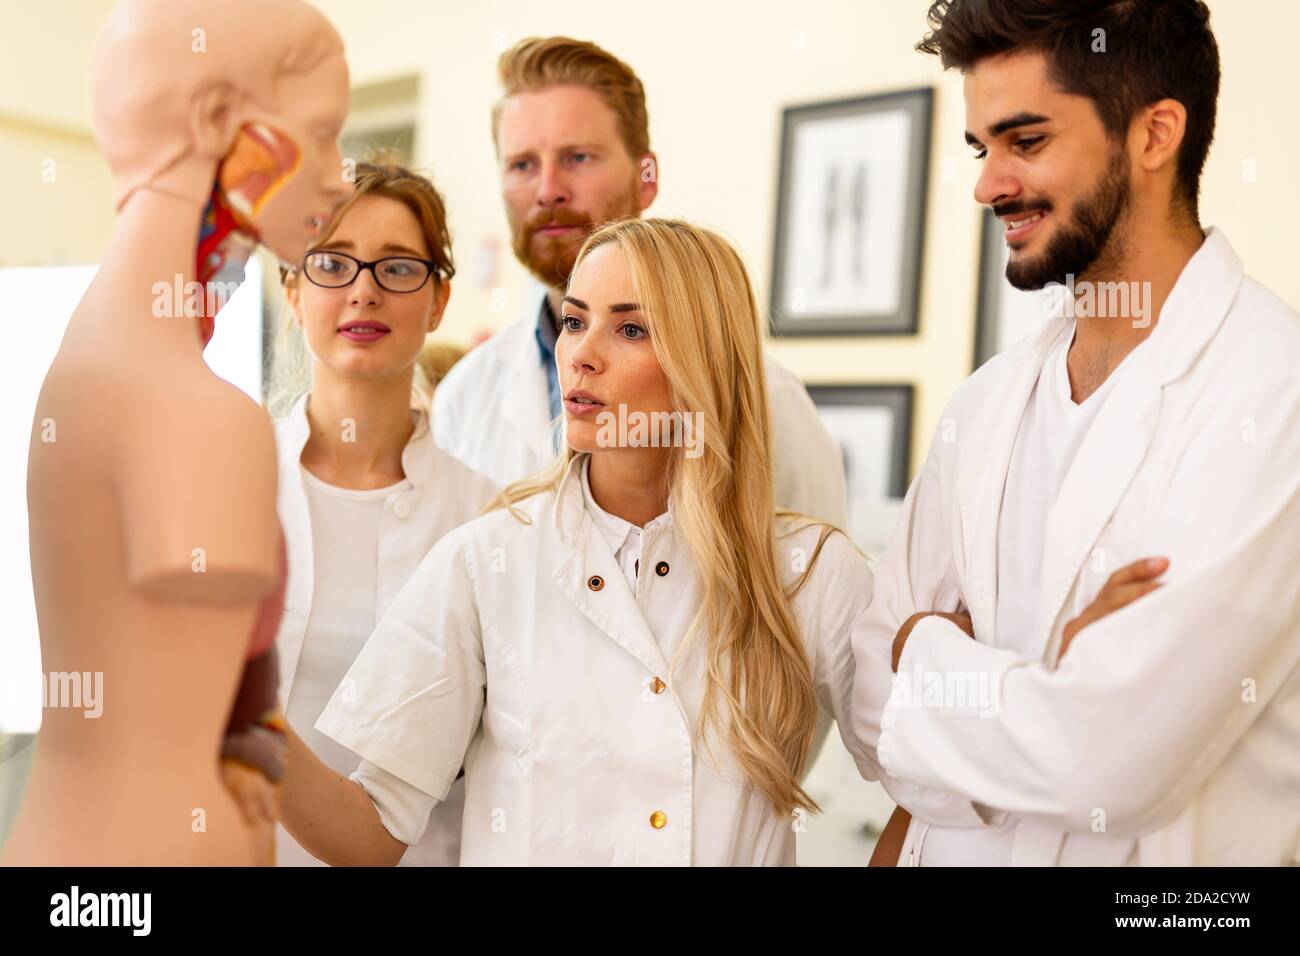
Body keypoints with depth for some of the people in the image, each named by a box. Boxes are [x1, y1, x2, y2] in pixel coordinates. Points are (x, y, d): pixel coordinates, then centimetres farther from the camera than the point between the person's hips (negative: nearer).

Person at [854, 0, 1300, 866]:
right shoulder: (987, 402, 0)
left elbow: (1106, 762, -27)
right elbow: (874, 688, 0)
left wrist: (929, 652, -10)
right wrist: (1052, 681, -18)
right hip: (954, 845, 6)